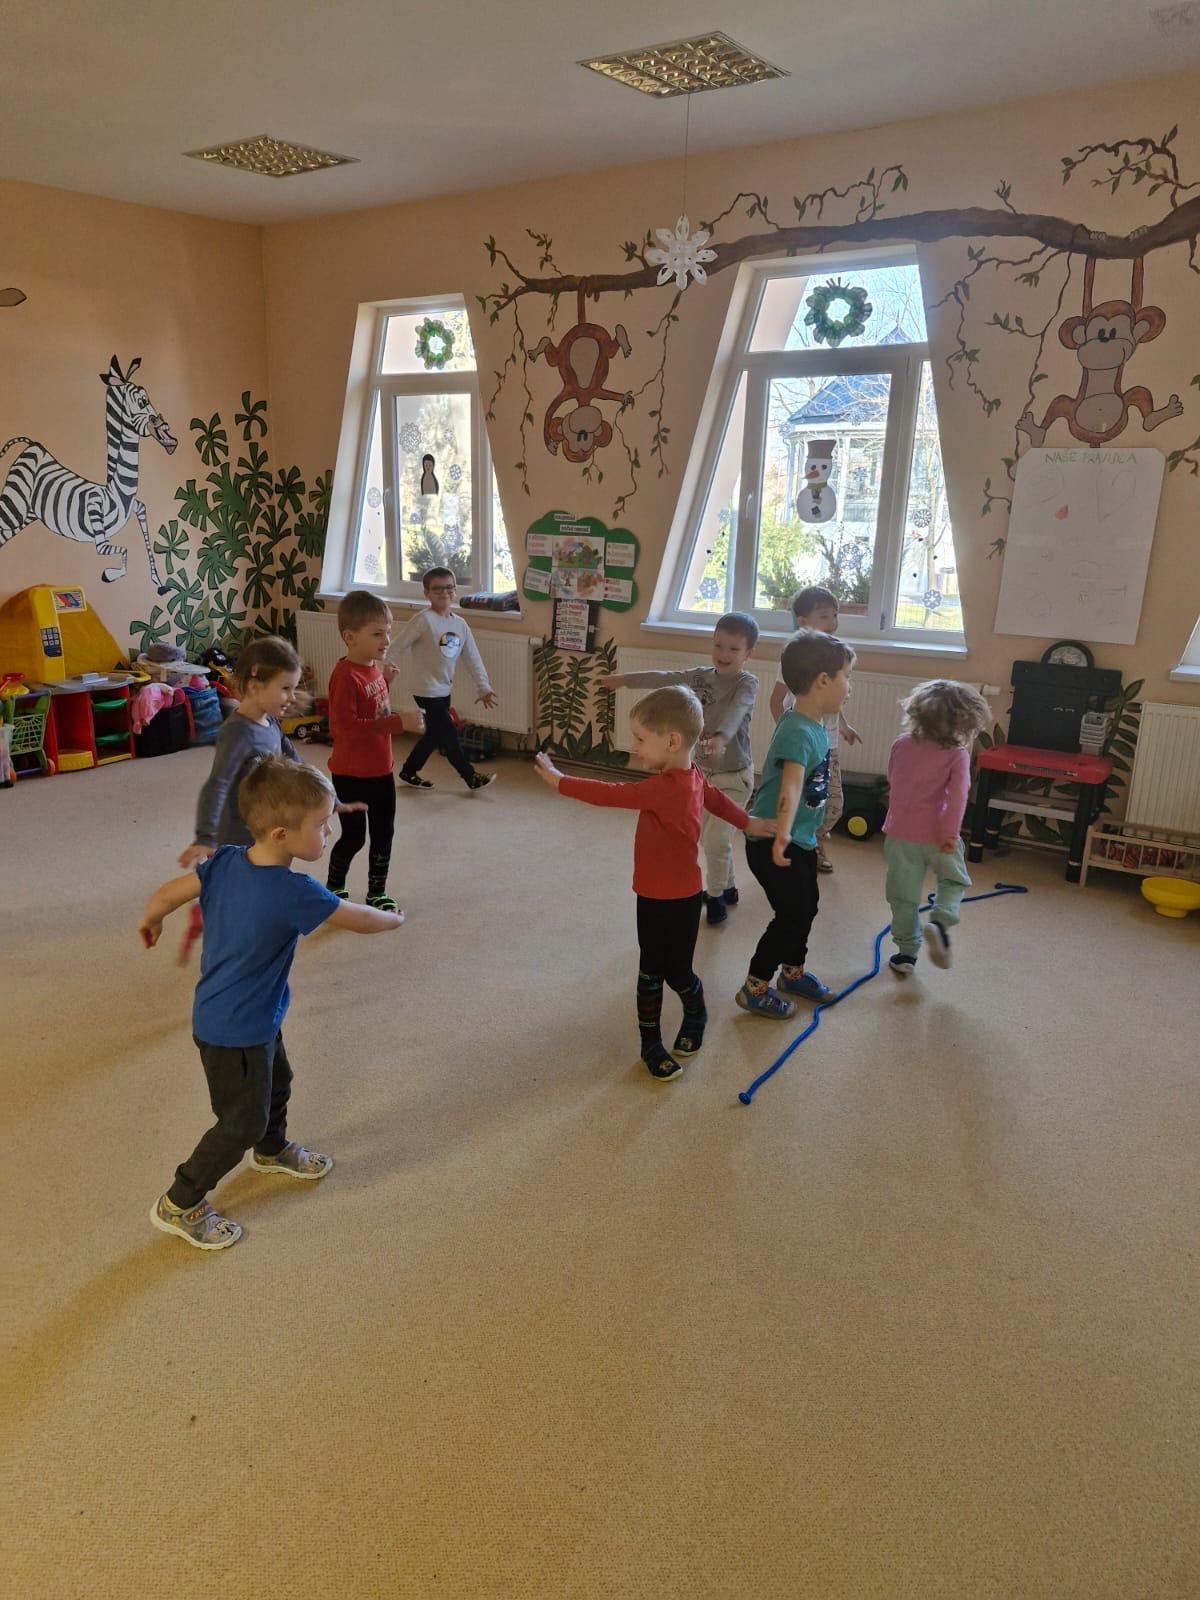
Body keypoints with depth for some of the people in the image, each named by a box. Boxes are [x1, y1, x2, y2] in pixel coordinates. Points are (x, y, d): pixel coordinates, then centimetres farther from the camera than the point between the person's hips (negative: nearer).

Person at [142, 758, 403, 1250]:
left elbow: (167, 893, -1)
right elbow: (362, 920, -19)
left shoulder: (225, 861, -13)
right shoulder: (294, 894, -32)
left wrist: (151, 921, 21)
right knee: (243, 1122, 11)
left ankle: (273, 1149, 57)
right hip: (236, 1032, -8)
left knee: (276, 1082, 30)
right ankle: (179, 1205, 27)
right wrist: (394, 918, 3)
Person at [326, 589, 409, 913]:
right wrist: (397, 723, -33)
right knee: (354, 836, 6)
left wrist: (385, 682, 3)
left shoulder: (374, 668, 4)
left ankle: (377, 892, 31)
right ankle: (333, 890, 29)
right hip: (351, 773, -8)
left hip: (380, 770, 8)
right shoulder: (345, 675, -22)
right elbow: (344, 726, -31)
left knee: (384, 832, 15)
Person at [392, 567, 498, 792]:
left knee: (434, 736, 17)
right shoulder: (424, 620, -16)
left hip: (444, 691, 8)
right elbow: (396, 647, -16)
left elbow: (473, 657, 6)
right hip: (427, 692, -8)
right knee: (450, 736, -2)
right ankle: (471, 777, 10)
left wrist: (484, 687, 2)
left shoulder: (460, 624, 4)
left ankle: (408, 773, 33)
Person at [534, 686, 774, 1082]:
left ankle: (695, 1014, 39)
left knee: (677, 972, 10)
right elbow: (718, 799, 15)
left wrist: (557, 780, -22)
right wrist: (748, 823, 33)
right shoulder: (693, 778, -2)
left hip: (677, 900, -9)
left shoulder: (666, 788, -31)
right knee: (650, 971, 13)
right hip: (654, 895, 9)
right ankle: (651, 1044, 23)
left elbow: (612, 795, -30)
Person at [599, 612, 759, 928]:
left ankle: (715, 896, 15)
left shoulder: (747, 683, -17)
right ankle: (727, 888, 34)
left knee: (716, 839, -6)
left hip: (734, 776, -7)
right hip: (703, 770, 7)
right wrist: (624, 679, 18)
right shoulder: (701, 676, 2)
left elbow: (735, 712, -37)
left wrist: (721, 737, -56)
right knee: (705, 837, 15)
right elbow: (663, 679, 12)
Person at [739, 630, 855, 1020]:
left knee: (807, 906, 21)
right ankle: (754, 988, 12)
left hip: (802, 840, 10)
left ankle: (793, 972, 41)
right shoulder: (798, 732, -27)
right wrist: (782, 834, -57)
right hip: (771, 843, -10)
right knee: (791, 914, -3)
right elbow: (790, 784, -44)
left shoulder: (814, 724, 3)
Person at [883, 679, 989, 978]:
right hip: (936, 835, -2)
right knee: (953, 881, 21)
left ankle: (906, 953, 19)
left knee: (904, 895, 13)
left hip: (899, 832, 3)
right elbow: (957, 795, -21)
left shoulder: (902, 745, 1)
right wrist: (951, 834, -20)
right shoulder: (958, 754, -10)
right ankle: (941, 922, -5)